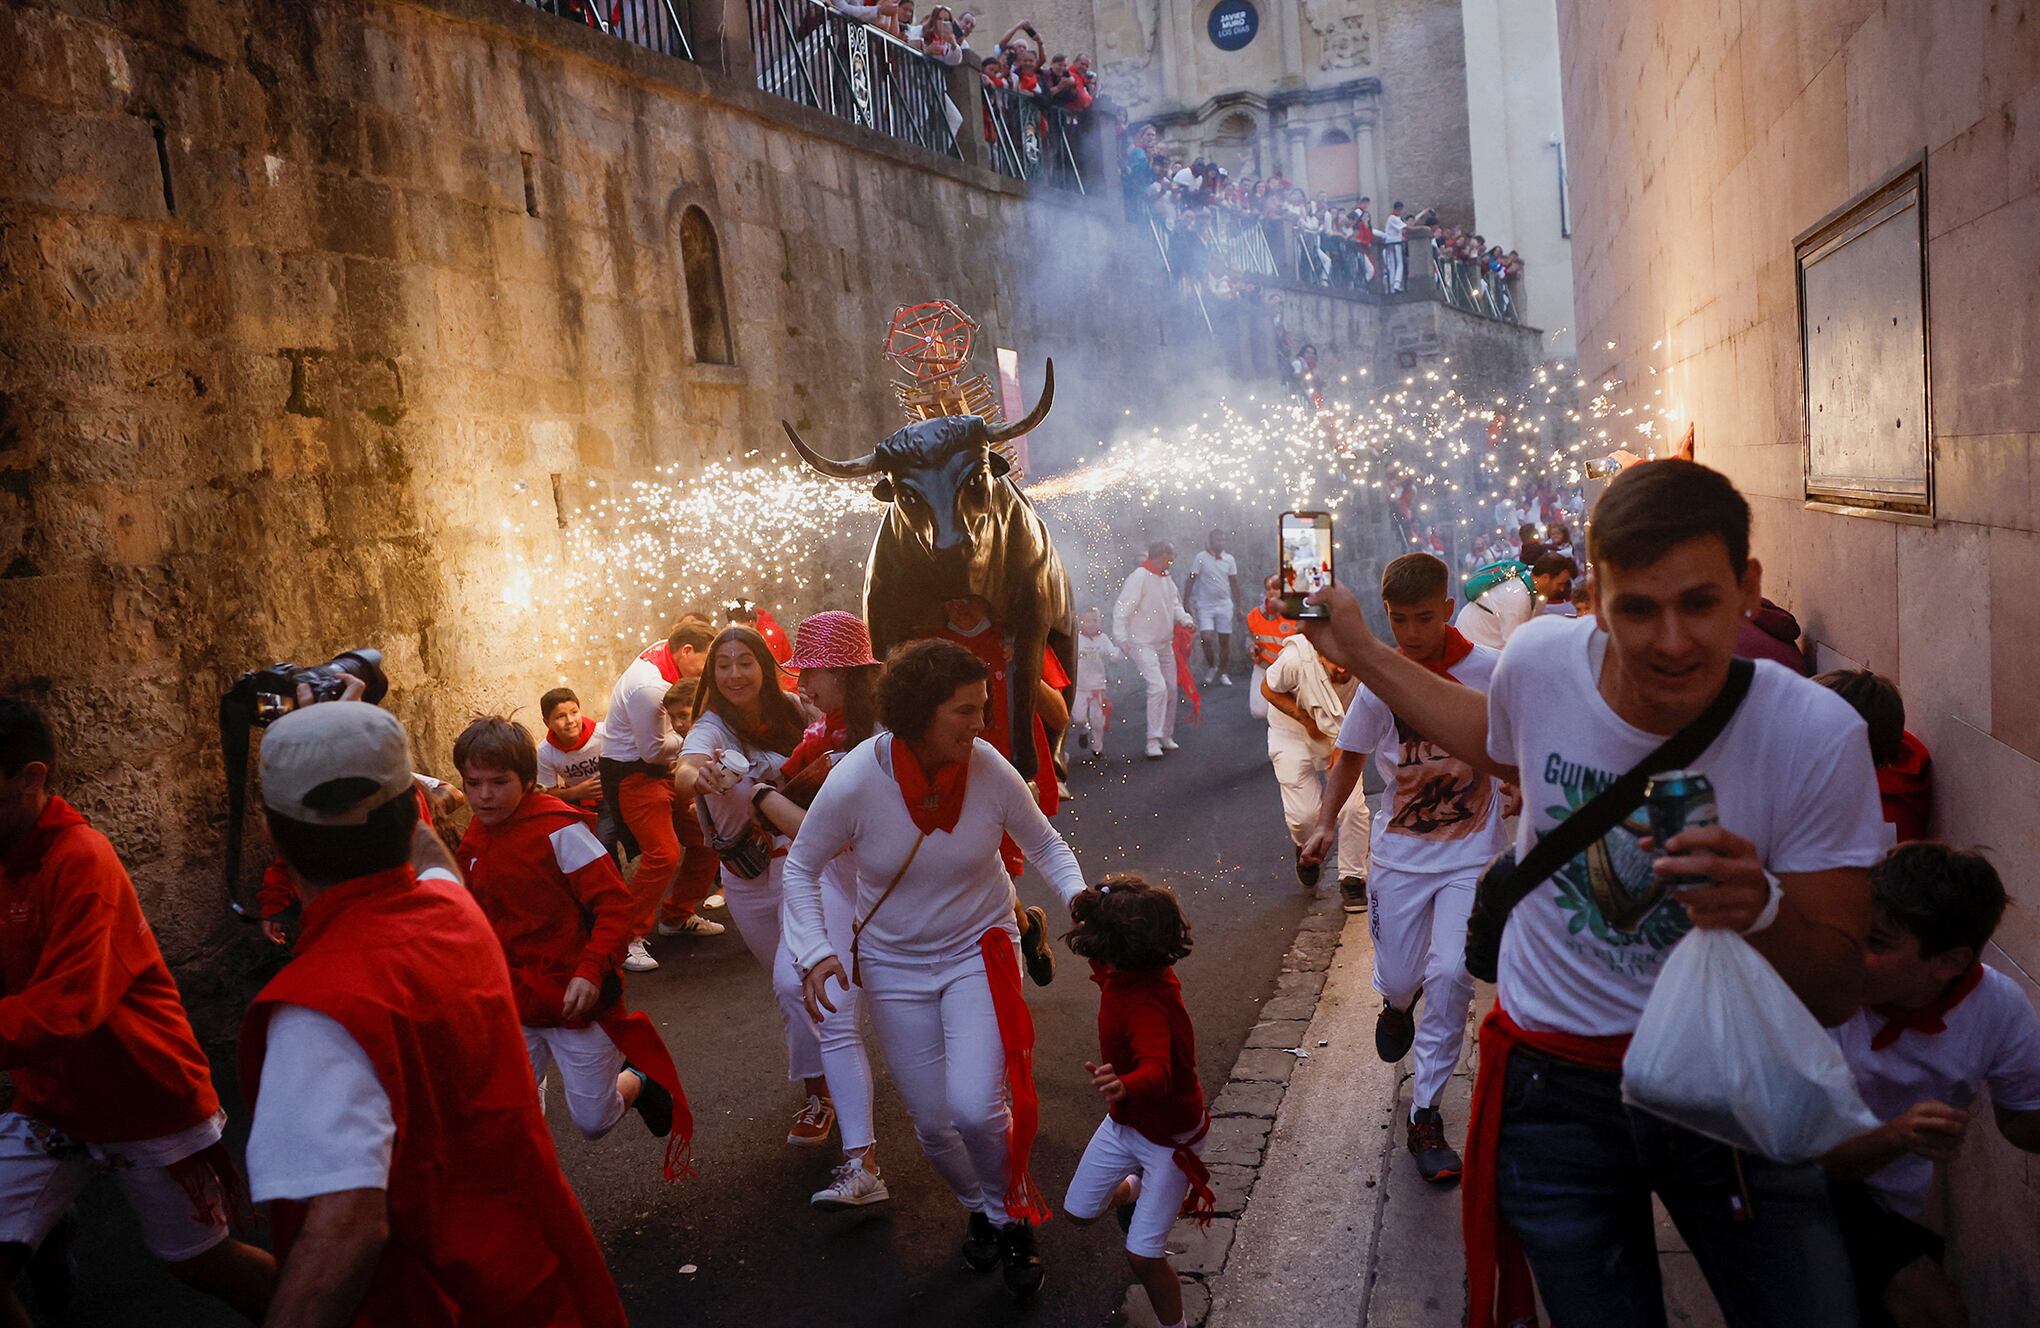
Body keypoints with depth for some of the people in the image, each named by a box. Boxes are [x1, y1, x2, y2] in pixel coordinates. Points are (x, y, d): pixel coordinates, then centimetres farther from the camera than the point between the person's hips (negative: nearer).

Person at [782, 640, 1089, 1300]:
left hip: (980, 951, -1)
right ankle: (981, 1209, 42)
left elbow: (1045, 845, -4)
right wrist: (816, 951, -19)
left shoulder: (990, 769, -20)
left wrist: (1077, 897, -22)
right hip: (895, 964, 1)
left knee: (975, 1109, -17)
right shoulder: (854, 782, -23)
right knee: (933, 1124, 8)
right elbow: (801, 868, -7)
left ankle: (1012, 1217, 15)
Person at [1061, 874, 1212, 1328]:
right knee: (1079, 1212, 19)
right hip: (1125, 1121, 8)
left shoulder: (1147, 1005, -39)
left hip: (1169, 1136, -8)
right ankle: (1133, 1190, 48)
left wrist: (1126, 1086, -75)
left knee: (1143, 1255, -4)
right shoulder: (1122, 973, -14)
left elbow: (1157, 1069, -57)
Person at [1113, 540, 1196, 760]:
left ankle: (1166, 736, 26)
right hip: (1143, 644, -9)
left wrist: (1186, 619, -1)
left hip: (1164, 644, 9)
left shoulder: (1166, 578, 8)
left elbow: (1174, 604, 18)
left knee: (1170, 689, 12)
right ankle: (1153, 741, -15)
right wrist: (1122, 637, -25)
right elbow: (1122, 608, -19)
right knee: (1158, 687, -19)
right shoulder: (1139, 577, -17)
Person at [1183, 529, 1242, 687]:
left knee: (1225, 641, 4)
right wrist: (1185, 603, -10)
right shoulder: (1201, 558, -6)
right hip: (1205, 605, -3)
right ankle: (1211, 667, 9)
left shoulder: (1230, 559, 6)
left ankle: (1223, 673, 17)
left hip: (1224, 605, 3)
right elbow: (1190, 581, -5)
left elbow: (1234, 584, 12)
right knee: (1206, 638, -16)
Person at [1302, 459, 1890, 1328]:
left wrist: (1763, 910, -33)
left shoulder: (1816, 737, -19)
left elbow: (1838, 995, -12)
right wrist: (1358, 651, 16)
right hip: (1555, 1085, 1)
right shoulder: (1541, 659, -13)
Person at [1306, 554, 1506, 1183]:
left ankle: (1425, 1116, 2)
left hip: (1471, 852, -1)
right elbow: (1352, 754, 7)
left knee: (1449, 976, -14)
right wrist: (1325, 821, 1)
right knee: (1398, 979, 8)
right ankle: (1399, 1001, 49)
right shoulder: (1379, 683, -8)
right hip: (1401, 852, 2)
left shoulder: (1488, 669, -12)